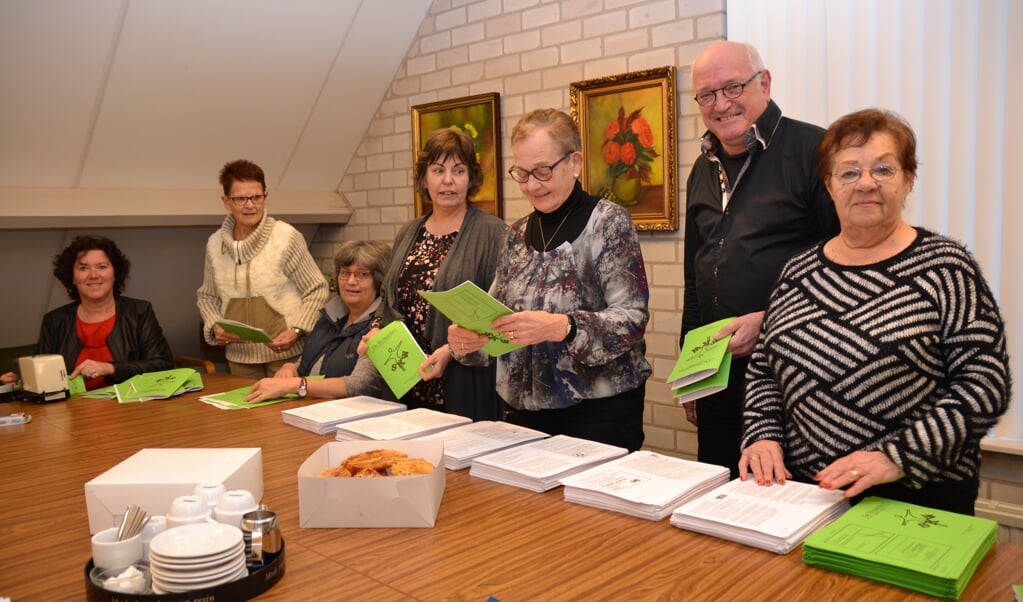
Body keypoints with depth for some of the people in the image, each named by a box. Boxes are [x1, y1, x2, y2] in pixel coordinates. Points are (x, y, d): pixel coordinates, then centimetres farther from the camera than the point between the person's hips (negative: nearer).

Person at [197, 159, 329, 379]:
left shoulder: (287, 236, -8)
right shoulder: (215, 243, 5)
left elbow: (317, 291, -4)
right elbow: (206, 296, 18)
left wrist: (297, 331, -14)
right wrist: (214, 326, 1)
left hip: (287, 354, -4)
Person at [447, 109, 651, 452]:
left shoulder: (607, 222, -7)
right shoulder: (518, 234, 8)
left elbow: (634, 319, -15)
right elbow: (497, 318, 10)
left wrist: (562, 327, -30)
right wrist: (467, 339, -11)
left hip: (599, 410, -5)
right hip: (524, 407, 5)